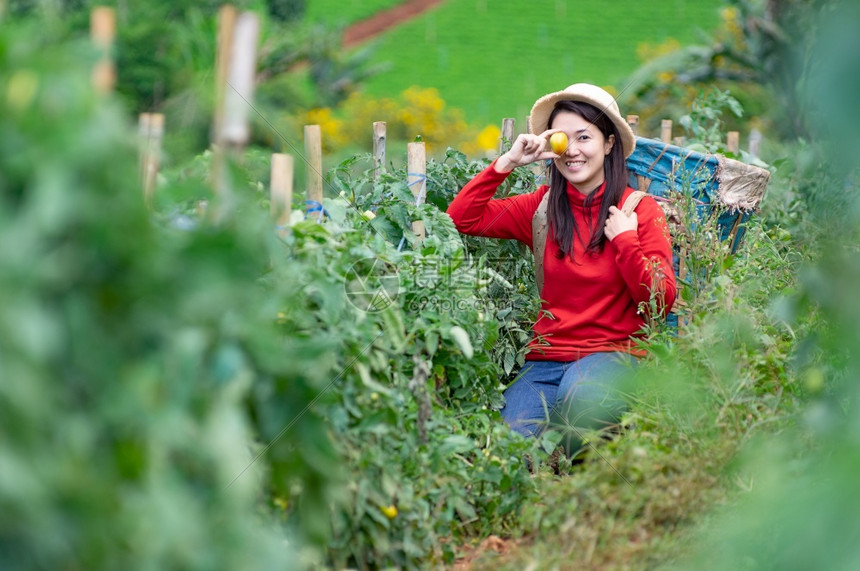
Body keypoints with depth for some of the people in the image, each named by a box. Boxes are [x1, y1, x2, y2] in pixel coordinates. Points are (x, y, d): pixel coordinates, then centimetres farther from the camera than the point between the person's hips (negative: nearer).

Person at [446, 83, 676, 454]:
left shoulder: (640, 211, 2)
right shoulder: (543, 207, 10)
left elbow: (661, 302, -3)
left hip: (613, 354, -2)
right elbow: (461, 218, 2)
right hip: (546, 358, 2)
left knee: (580, 393, -38)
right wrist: (508, 161, -2)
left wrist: (626, 242, -12)